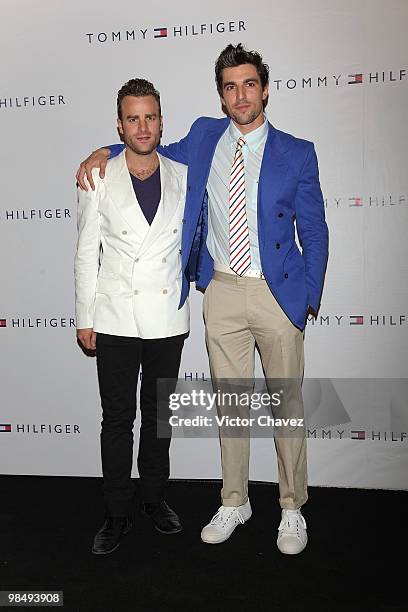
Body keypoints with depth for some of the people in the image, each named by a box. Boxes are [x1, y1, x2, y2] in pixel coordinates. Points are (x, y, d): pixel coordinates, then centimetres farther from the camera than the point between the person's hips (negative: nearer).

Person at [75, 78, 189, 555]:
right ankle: (117, 512, 22)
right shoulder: (99, 181, -1)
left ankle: (154, 497, 32)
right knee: (117, 418, 6)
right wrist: (84, 318, 0)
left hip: (167, 318, 2)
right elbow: (86, 254, 1)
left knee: (158, 413, 14)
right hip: (115, 318, -1)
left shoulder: (182, 177, 3)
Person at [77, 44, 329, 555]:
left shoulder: (297, 154, -1)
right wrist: (105, 151, 11)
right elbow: (163, 152, 26)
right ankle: (234, 502, 30)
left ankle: (292, 508, 27)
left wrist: (310, 297, -3)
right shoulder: (203, 137, 7)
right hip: (222, 291, 3)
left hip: (278, 292, -2)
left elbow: (314, 233, 3)